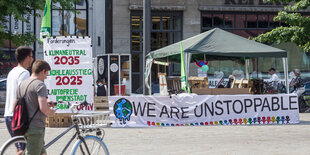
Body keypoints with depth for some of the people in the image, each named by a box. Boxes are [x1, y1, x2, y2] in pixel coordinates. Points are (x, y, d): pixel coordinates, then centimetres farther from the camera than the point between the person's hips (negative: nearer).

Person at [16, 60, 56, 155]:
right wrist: (51, 112, -3)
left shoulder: (22, 84, 12)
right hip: (36, 128, -9)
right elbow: (43, 108, -26)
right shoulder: (40, 85, -14)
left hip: (25, 127, 9)